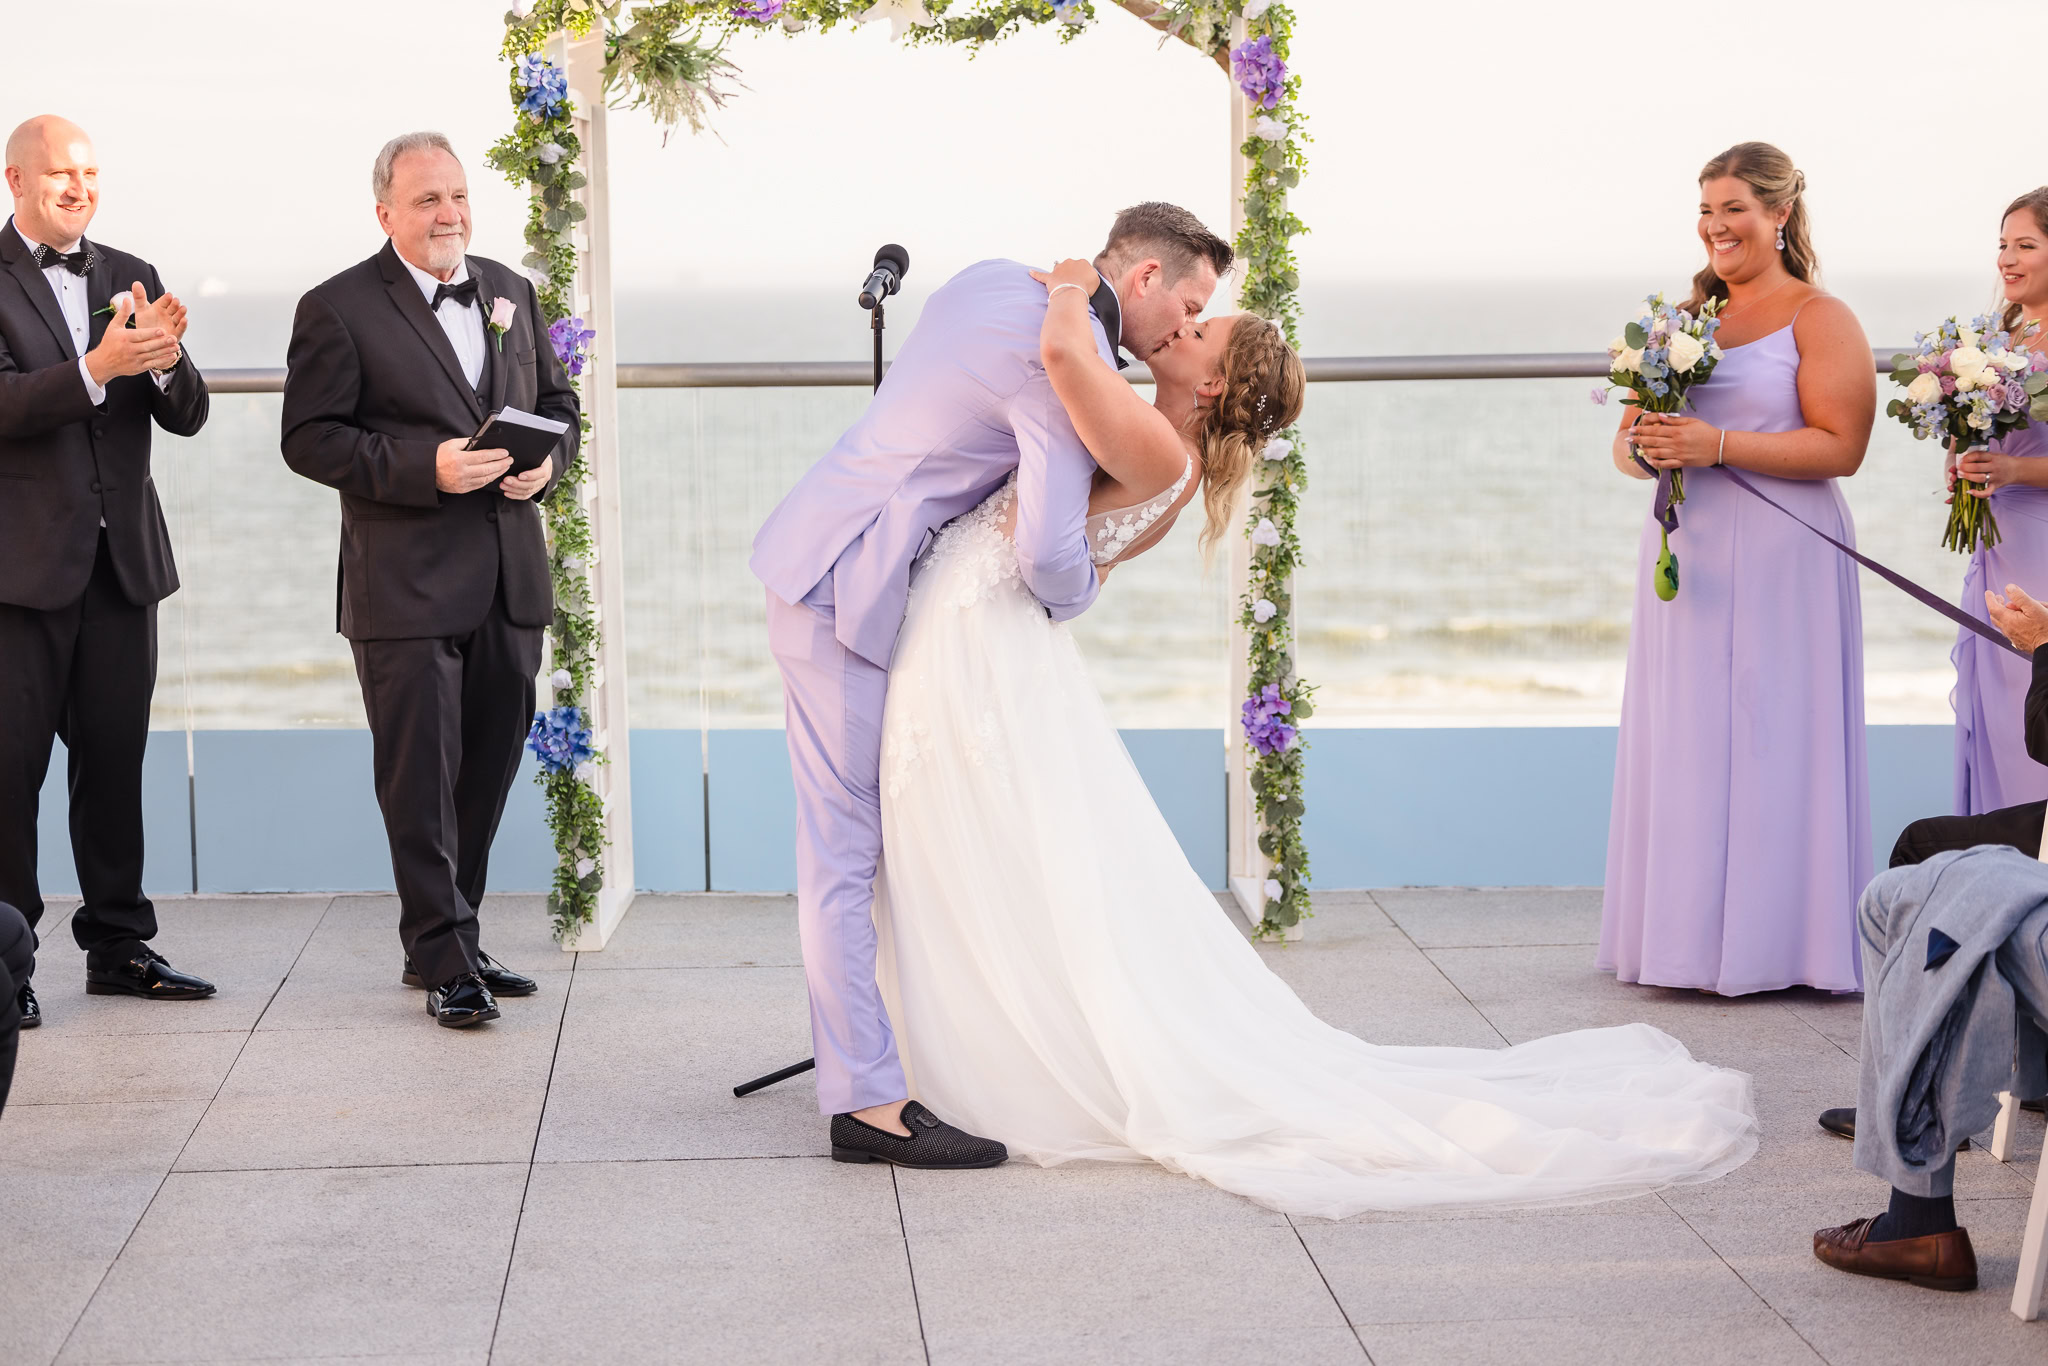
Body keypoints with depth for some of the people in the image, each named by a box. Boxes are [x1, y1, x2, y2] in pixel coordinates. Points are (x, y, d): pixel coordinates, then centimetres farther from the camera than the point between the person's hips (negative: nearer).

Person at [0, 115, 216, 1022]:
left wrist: (164, 359, -14)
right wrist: (97, 368, -29)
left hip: (121, 556, 5)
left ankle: (117, 945, 19)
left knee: (115, 758, 10)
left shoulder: (130, 278, 13)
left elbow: (186, 417, 8)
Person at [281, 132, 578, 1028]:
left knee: (490, 766, 12)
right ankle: (445, 961, 4)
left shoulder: (510, 293, 13)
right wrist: (426, 467, -20)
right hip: (407, 584, -6)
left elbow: (555, 400, 21)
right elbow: (310, 439, -9)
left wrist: (547, 460, -2)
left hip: (508, 580, 6)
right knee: (420, 780, -4)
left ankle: (444, 941, 25)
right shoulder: (340, 309, -5)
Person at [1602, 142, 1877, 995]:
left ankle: (1773, 943, -1)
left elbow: (1840, 445, -13)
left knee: (1769, 737, -6)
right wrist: (1647, 449, -7)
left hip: (1779, 559, -6)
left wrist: (1718, 445, -20)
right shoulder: (1685, 316, 16)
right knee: (1684, 742, 4)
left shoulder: (1819, 318, -3)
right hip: (1685, 554, 6)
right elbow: (1627, 440, 17)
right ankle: (1691, 935, 10)